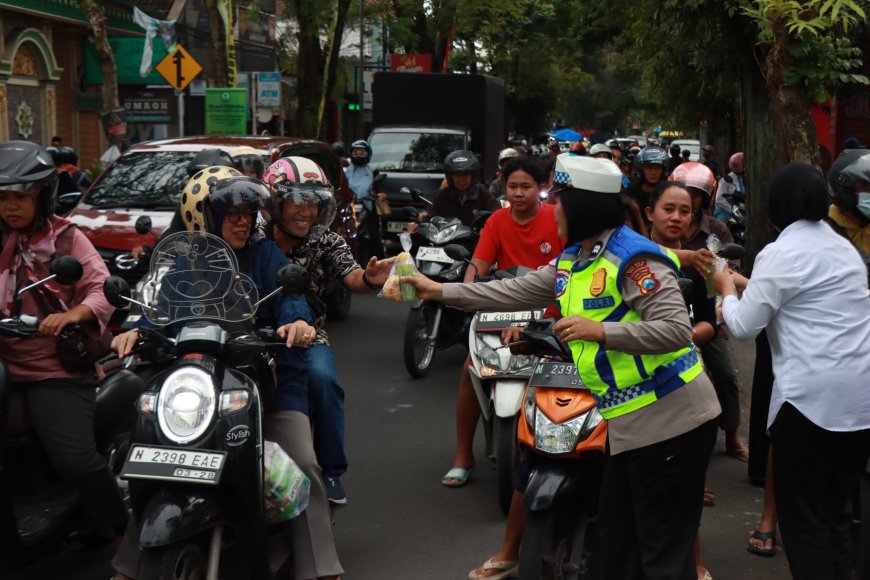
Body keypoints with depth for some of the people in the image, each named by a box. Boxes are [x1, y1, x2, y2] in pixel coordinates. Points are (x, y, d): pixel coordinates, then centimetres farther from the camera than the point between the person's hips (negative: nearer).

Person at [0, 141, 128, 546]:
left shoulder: (66, 238, 5)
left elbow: (103, 289, -5)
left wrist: (72, 314, -25)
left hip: (58, 371, -3)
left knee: (75, 460, -20)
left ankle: (120, 532, 2)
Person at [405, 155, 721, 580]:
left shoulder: (633, 257, -17)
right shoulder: (573, 261, 12)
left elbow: (676, 330, -23)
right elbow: (517, 293, 18)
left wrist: (600, 330, -27)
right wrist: (440, 291, 18)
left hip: (671, 422, -10)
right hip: (630, 425, 10)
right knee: (618, 545, 19)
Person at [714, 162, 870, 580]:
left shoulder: (781, 253, -10)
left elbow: (743, 327, -9)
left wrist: (727, 289, 9)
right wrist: (750, 286, 27)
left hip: (813, 397, -8)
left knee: (801, 516, 2)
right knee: (834, 511, 18)